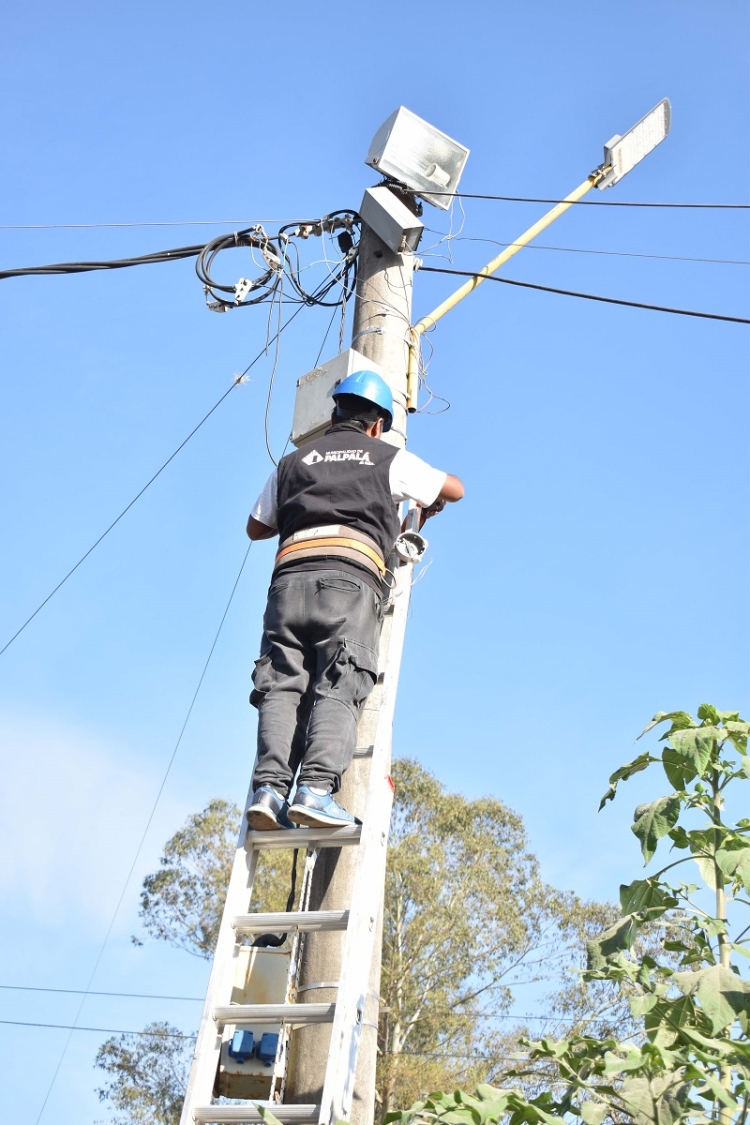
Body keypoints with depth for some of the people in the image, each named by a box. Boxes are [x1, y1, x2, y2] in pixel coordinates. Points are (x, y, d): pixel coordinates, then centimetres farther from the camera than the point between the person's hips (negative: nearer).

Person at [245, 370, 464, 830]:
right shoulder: (389, 458, 20)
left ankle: (269, 788, -19)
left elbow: (256, 528, 34)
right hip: (349, 578, -3)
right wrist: (432, 503, 54)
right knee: (338, 688, -12)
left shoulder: (294, 461, 27)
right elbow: (456, 488, 31)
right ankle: (315, 789, -28)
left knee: (283, 686, -3)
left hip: (290, 576, 3)